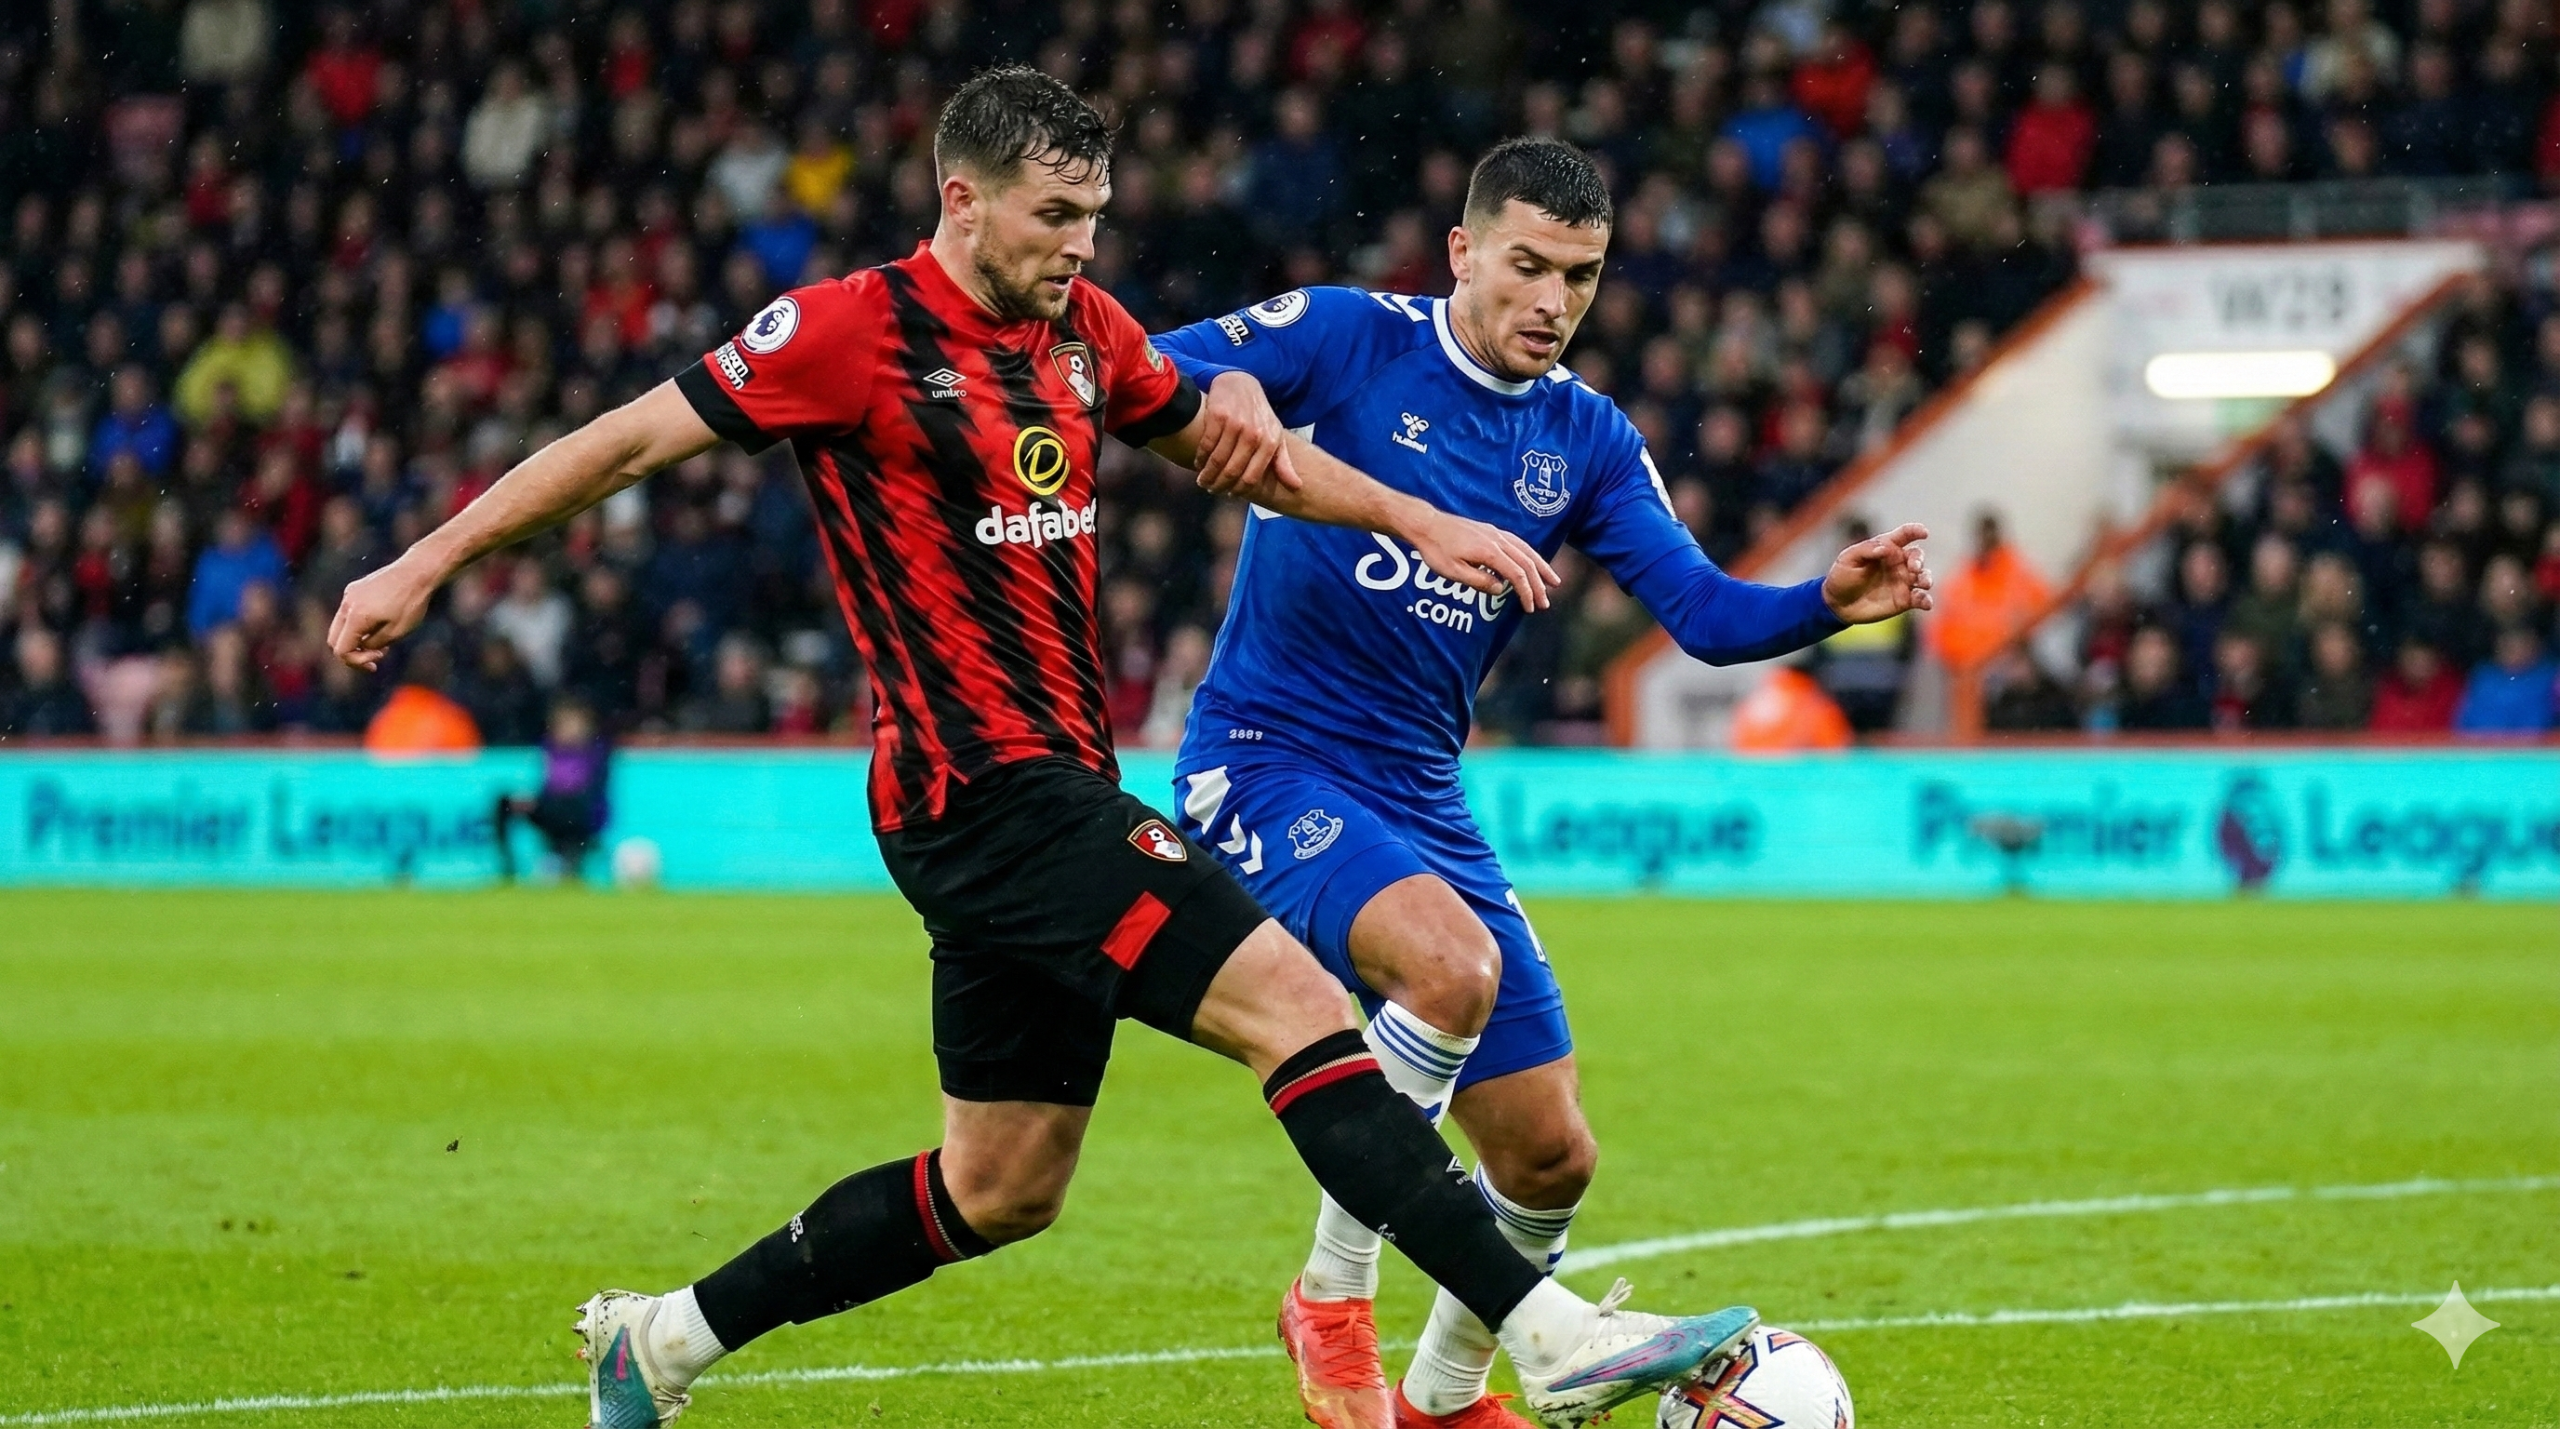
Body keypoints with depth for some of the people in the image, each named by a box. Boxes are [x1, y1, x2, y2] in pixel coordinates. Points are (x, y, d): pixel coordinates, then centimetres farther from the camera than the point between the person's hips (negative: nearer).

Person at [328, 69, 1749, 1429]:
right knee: (1301, 1012, -18)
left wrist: (1421, 523, 16)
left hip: (1052, 790, 9)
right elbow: (632, 439, -6)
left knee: (1000, 1191, 14)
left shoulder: (1085, 331, 11)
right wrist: (422, 567, -5)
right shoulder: (854, 328, -10)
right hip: (988, 791, -9)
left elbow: (1235, 447, 26)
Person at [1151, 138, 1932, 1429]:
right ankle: (1332, 1295, -16)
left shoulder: (1585, 439, 8)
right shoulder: (1347, 339, -7)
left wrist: (1829, 603, -20)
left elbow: (1705, 613, 0)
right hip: (1268, 764, -6)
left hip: (1419, 796, 6)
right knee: (1452, 965, -34)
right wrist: (1225, 396, -38)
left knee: (1550, 1158, 5)